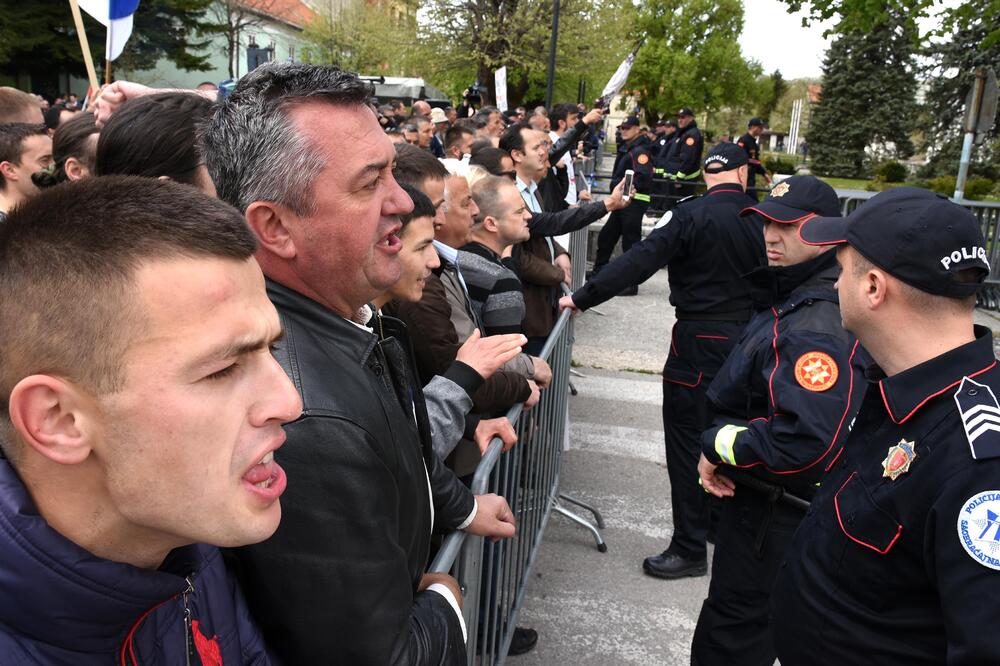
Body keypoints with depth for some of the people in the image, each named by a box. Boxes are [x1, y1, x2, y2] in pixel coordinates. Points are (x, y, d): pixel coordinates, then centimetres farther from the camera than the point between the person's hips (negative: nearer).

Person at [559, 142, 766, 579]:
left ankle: (689, 548, 8)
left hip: (700, 340, -6)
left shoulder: (690, 216, -13)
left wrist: (582, 298, -16)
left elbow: (638, 262, -20)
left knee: (687, 440, 2)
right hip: (746, 337, 6)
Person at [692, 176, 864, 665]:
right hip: (754, 496, 10)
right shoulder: (785, 303, 6)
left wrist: (720, 446, -22)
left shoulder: (813, 329, -28)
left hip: (772, 513, -10)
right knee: (737, 621, 26)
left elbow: (807, 443, -38)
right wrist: (721, 451, 1)